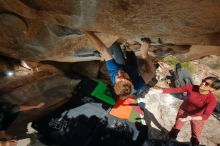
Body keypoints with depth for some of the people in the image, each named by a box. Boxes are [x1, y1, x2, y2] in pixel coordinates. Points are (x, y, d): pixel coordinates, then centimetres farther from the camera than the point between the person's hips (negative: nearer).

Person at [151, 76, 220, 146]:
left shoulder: (212, 99, -30)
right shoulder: (191, 87, -27)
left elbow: (206, 115, -33)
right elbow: (174, 90, -26)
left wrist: (191, 118, -50)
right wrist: (158, 90, -35)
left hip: (197, 116, -1)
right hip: (184, 110, 2)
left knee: (196, 135, 17)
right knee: (177, 126, 22)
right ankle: (171, 140, 49)